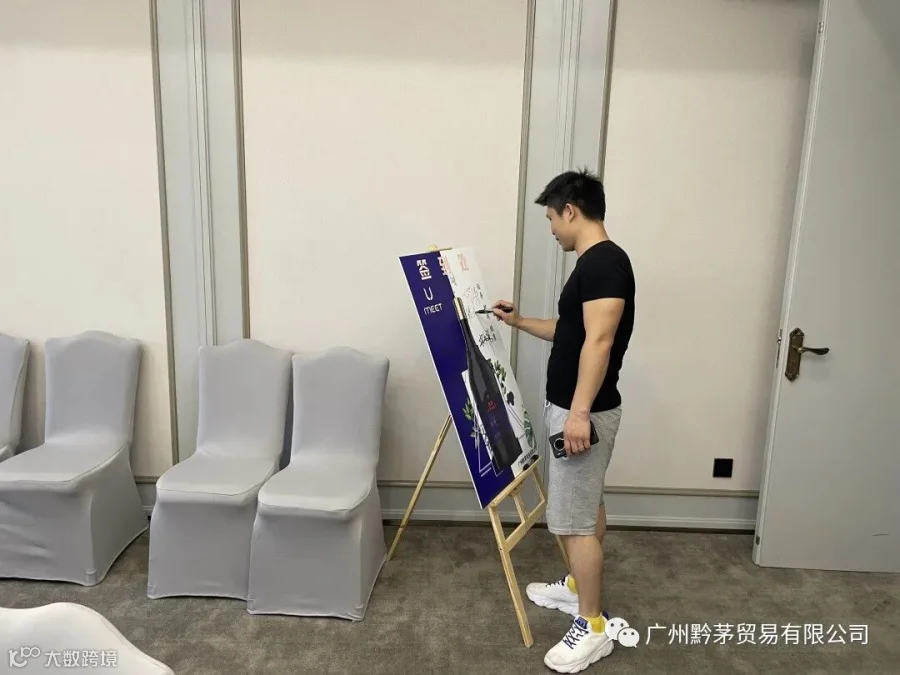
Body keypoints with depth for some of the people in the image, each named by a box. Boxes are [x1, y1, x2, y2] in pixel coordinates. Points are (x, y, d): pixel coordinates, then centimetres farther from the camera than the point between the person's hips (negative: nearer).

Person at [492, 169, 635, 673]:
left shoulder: (605, 261, -19)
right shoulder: (593, 263, 13)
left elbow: (598, 341, -26)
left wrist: (579, 412, -29)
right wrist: (519, 322, 27)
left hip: (586, 412, -11)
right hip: (576, 407, 11)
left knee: (575, 519, -2)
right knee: (588, 506, 22)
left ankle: (593, 627, 12)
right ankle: (579, 587, 38)